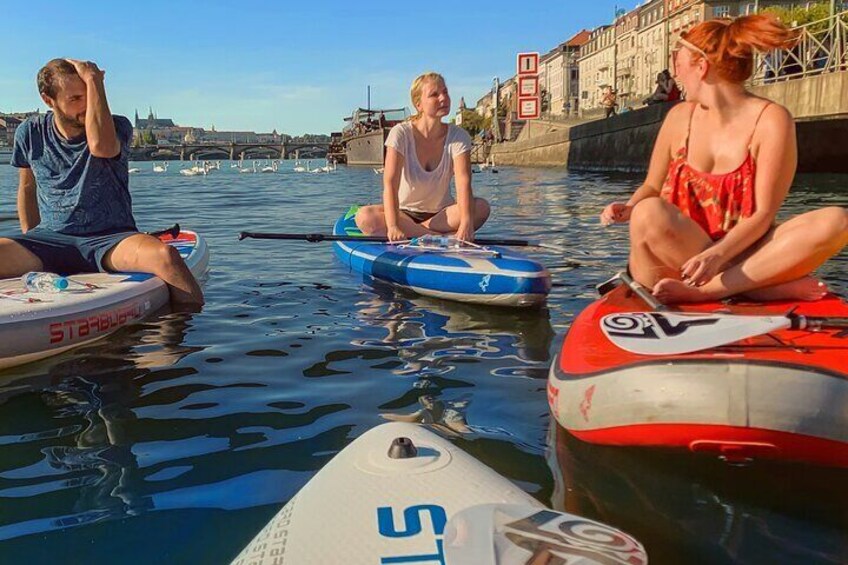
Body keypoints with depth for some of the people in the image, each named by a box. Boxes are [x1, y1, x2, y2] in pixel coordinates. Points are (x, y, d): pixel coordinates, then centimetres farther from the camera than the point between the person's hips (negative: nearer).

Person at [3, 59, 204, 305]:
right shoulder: (30, 133, 7)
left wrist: (94, 80, -19)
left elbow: (100, 146, -29)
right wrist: (30, 247, 14)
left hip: (110, 239, -2)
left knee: (165, 255, -35)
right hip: (51, 239, 3)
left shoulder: (117, 127, -3)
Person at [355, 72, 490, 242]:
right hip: (404, 211, -1)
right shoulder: (401, 134, -13)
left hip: (441, 214, 1)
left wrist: (466, 224, -43)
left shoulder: (458, 136, -8)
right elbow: (390, 183, -25)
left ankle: (411, 232, -25)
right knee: (364, 217, -31)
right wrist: (393, 227, -43)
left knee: (481, 207, -28)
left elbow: (463, 183, -23)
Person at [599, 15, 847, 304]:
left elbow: (763, 213, -10)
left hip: (738, 253, -1)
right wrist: (629, 208, -8)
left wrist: (718, 254, -28)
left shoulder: (771, 119, -3)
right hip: (674, 257, 1)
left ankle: (705, 290, -29)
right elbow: (651, 188, 16)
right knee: (649, 213, -31)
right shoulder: (680, 117, 7)